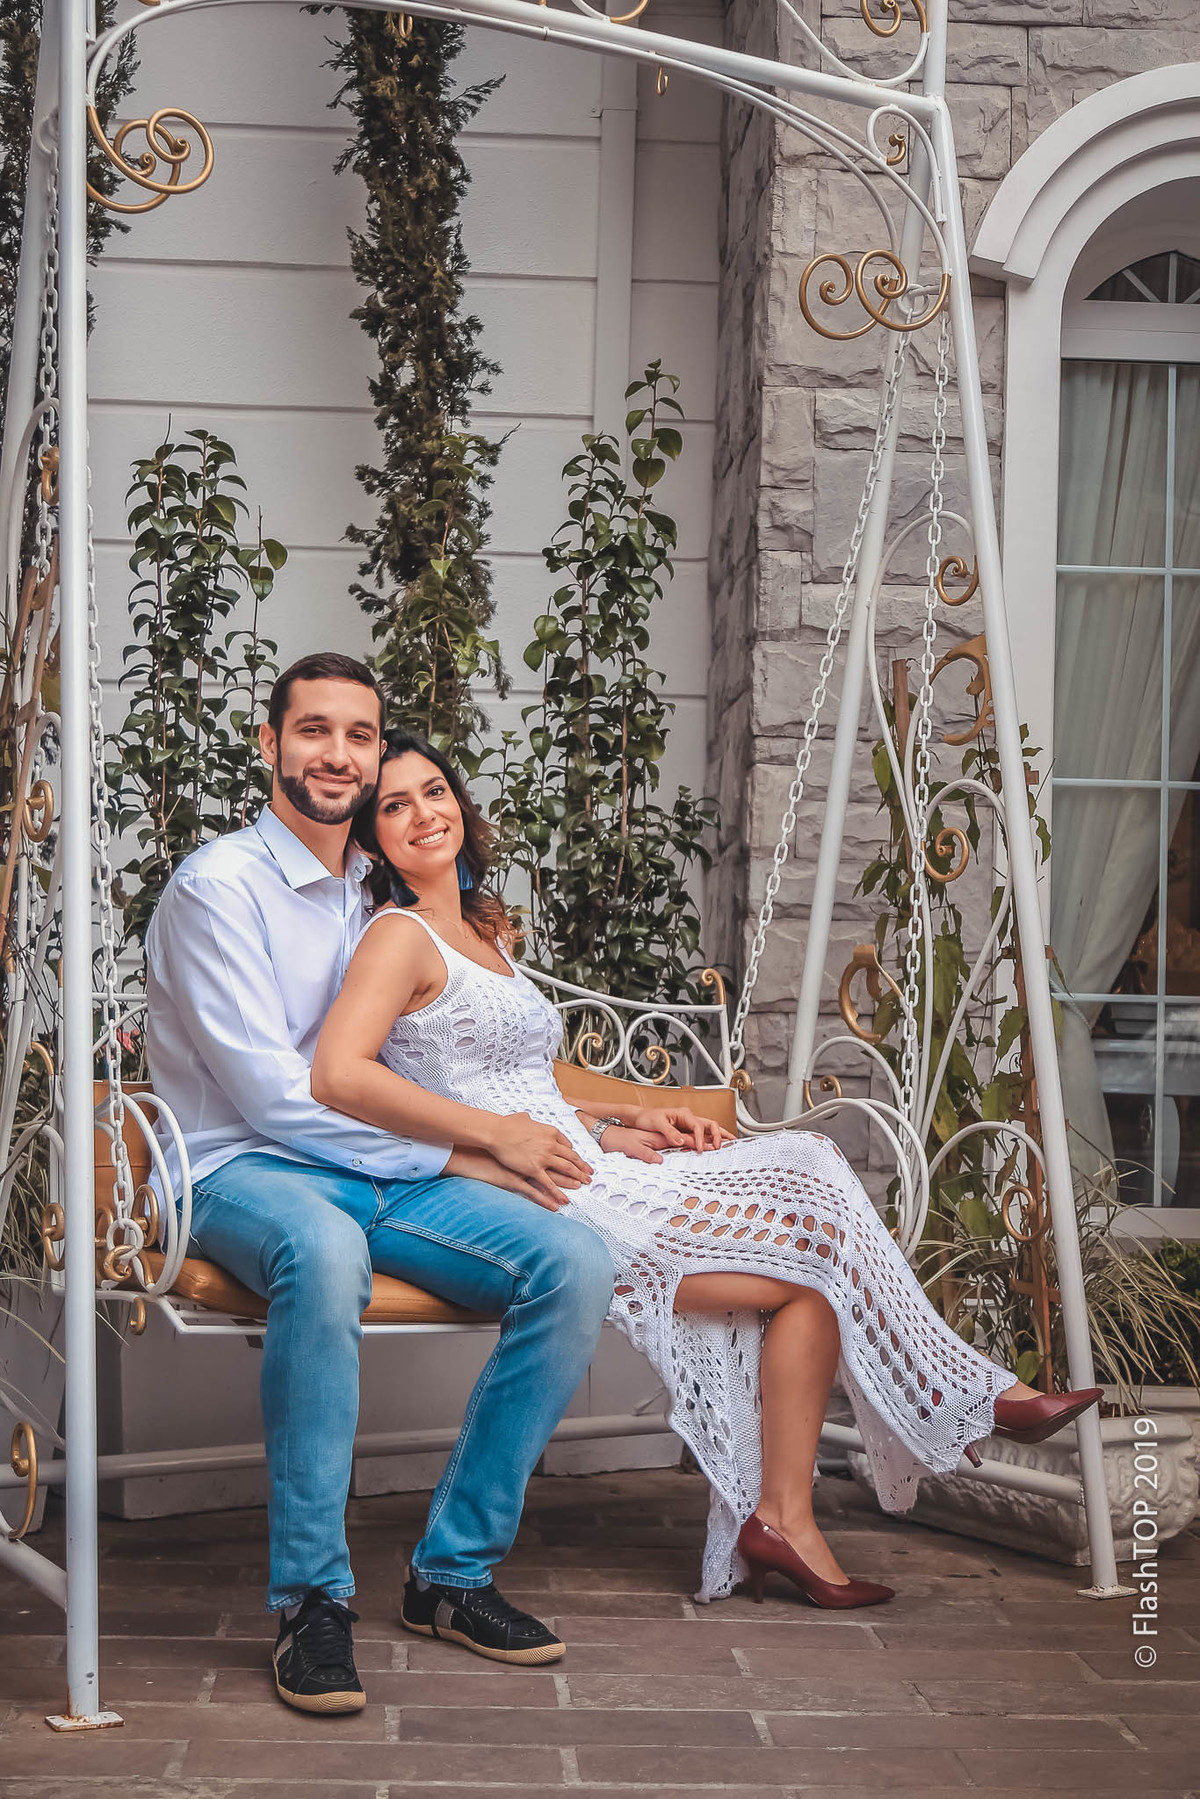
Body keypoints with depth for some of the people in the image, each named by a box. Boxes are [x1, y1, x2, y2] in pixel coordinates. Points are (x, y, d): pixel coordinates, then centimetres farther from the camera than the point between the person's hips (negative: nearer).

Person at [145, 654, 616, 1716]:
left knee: (575, 1264, -18)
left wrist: (493, 1133, -2)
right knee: (324, 1252, -42)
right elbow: (272, 1095, -14)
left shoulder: (374, 893, 17)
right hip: (245, 1172, -6)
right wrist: (455, 1155, -13)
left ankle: (457, 1567, -7)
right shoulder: (222, 886, -6)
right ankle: (312, 1597, -30)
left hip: (381, 1172, 7)